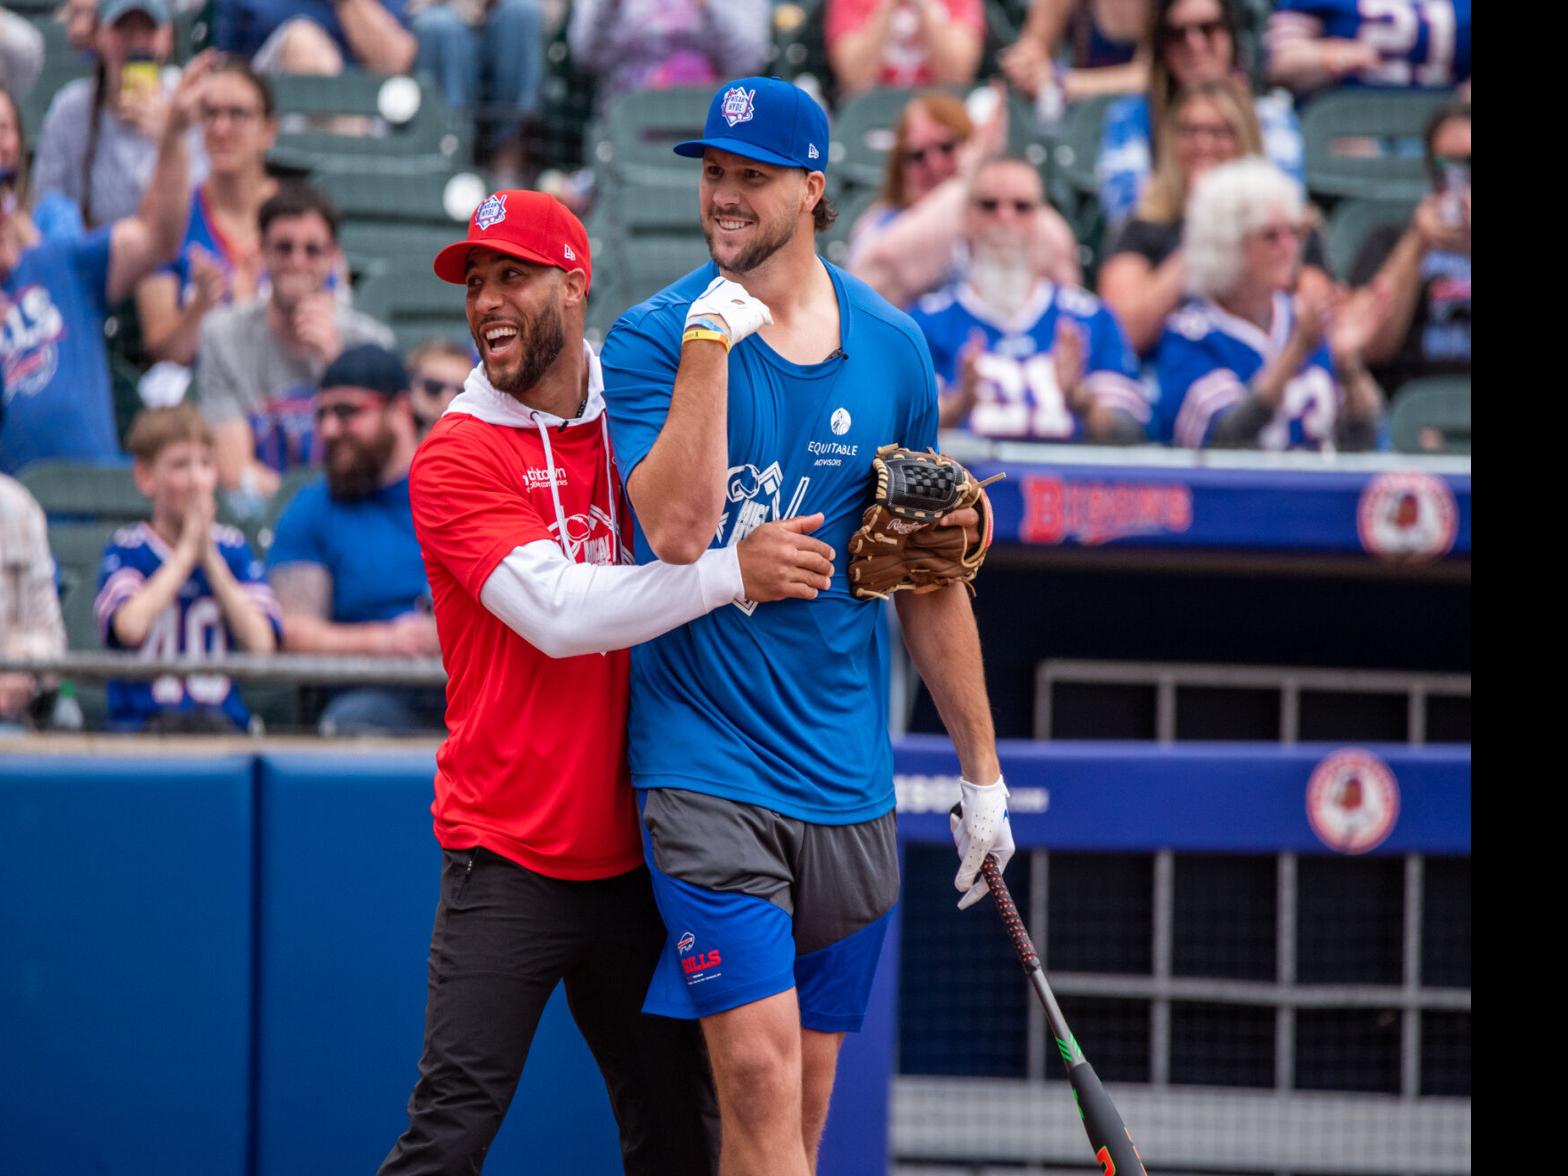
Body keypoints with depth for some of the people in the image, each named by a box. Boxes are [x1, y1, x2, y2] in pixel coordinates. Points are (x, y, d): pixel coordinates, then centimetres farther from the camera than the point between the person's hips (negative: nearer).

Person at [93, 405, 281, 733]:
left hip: (224, 719, 2)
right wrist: (188, 550, -5)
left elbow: (262, 645, -1)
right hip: (140, 721, -2)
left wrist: (210, 558, -1)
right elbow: (130, 628, -16)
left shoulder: (234, 549, 11)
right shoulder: (126, 549, 4)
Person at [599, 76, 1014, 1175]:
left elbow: (931, 579, 14)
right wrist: (710, 343, -20)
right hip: (706, 766, -4)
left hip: (846, 782, 4)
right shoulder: (656, 336, -3)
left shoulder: (891, 348, 7)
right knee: (759, 1068, -16)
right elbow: (677, 529, -18)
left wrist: (982, 769, 16)